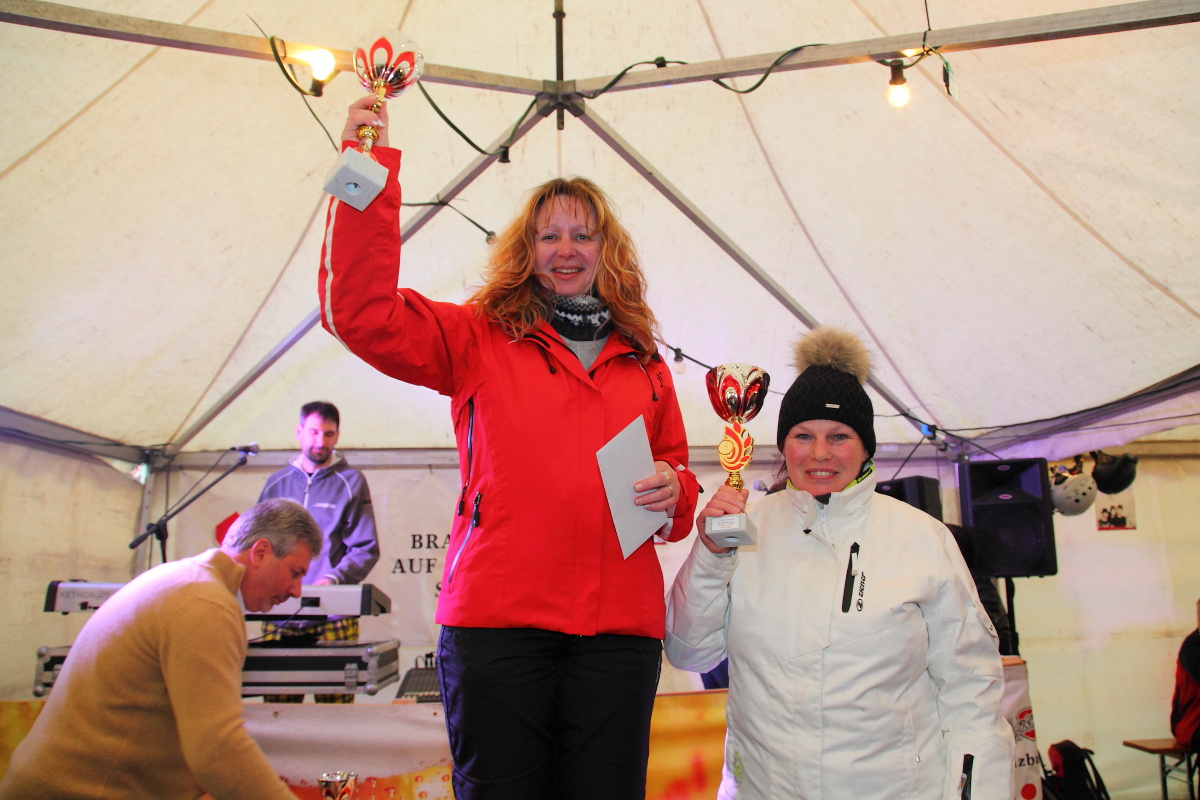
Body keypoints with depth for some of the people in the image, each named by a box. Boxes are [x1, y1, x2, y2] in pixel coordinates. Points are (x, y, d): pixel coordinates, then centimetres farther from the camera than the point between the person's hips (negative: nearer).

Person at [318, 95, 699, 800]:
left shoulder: (644, 362, 16)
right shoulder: (479, 338, 8)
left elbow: (678, 472, 23)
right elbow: (361, 312, -5)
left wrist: (672, 490, -2)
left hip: (620, 625, 3)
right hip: (498, 615, -2)